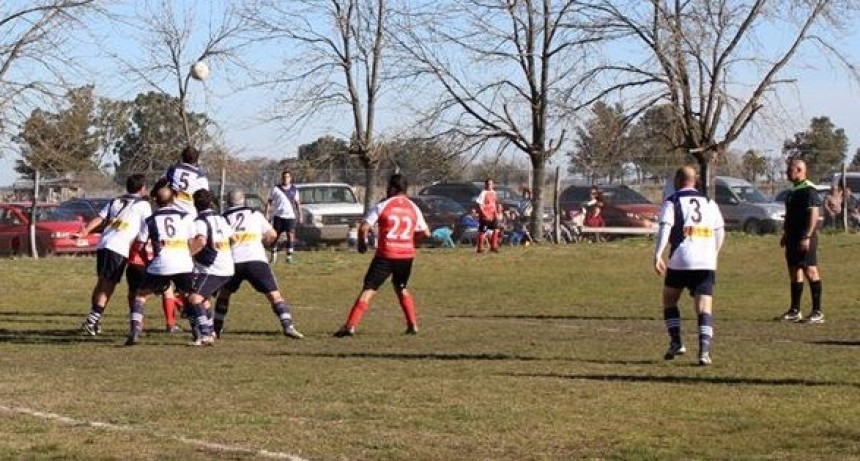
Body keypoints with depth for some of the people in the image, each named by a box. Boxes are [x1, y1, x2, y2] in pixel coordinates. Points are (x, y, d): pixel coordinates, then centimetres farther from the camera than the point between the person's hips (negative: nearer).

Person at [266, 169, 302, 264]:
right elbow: (269, 202, 5)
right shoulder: (276, 189, 3)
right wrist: (267, 214, -3)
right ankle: (273, 254, 21)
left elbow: (297, 204, 15)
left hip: (290, 216, 0)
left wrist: (300, 215, 9)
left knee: (291, 235, -10)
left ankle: (289, 256, -5)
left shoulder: (294, 190, 9)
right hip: (278, 216, 0)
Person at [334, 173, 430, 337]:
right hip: (407, 255, 4)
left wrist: (362, 243, 10)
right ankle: (413, 325, 21)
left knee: (369, 289, -4)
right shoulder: (413, 208, 8)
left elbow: (363, 228, -8)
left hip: (386, 255, -4)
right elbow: (426, 232, 13)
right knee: (401, 288, 26)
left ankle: (350, 326, -14)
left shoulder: (383, 206, -3)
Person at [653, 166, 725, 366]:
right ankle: (704, 350, -17)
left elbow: (664, 229, -11)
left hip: (680, 261, -2)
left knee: (669, 299, 19)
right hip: (706, 263, 2)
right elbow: (720, 232, 17)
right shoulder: (709, 203, 16)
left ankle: (676, 342, 10)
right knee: (704, 307, -1)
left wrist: (657, 255, -16)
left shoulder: (672, 202, 4)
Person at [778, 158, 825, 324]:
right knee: (794, 272, 12)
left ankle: (817, 312, -7)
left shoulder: (808, 190, -14)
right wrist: (785, 234, 22)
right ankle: (794, 311, 17)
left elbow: (814, 214, -20)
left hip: (805, 238, -10)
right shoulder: (794, 190, 16)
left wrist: (807, 237, -25)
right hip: (793, 238, 10)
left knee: (810, 271, -9)